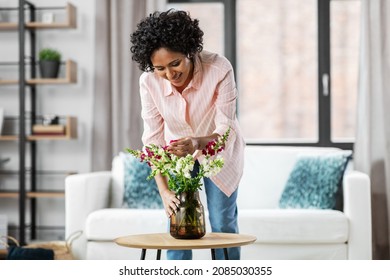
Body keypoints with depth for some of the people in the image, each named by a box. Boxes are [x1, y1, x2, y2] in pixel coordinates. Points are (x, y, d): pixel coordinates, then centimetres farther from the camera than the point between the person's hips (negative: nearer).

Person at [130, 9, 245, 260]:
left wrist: (197, 143, -50)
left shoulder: (219, 69, -33)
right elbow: (153, 140, -23)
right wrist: (164, 190, -34)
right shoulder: (149, 81, -26)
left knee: (223, 223, 2)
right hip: (178, 149, 2)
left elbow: (225, 130, -28)